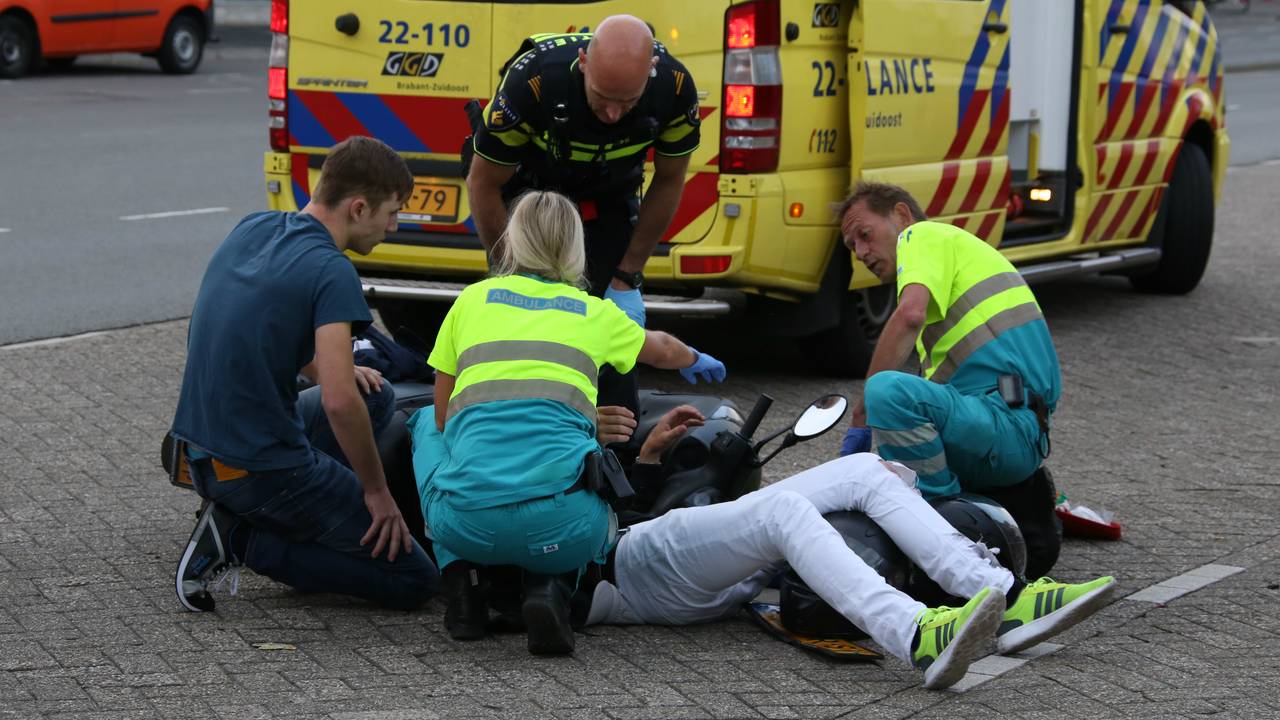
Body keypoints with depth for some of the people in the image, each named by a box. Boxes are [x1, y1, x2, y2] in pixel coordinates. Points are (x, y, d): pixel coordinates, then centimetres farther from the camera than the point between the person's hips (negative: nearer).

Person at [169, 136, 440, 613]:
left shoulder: (252, 229, 8)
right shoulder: (330, 270, -17)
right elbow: (339, 402, -26)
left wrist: (337, 371, 18)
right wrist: (377, 491, -12)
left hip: (198, 453, 8)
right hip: (264, 469, -8)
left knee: (377, 396, 27)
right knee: (414, 581, 0)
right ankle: (243, 539, -6)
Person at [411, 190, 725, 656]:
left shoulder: (472, 300, 20)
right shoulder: (594, 312, 22)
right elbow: (663, 350, 45)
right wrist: (698, 362, 69)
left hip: (466, 521, 0)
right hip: (558, 525, 0)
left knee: (428, 426, 34)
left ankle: (458, 579, 16)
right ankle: (551, 587, 3)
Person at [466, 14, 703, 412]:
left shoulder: (675, 88, -30)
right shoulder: (534, 79, -38)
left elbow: (668, 181, -9)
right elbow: (483, 184, -21)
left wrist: (627, 277, -8)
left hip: (610, 199, 2)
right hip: (530, 190, -2)